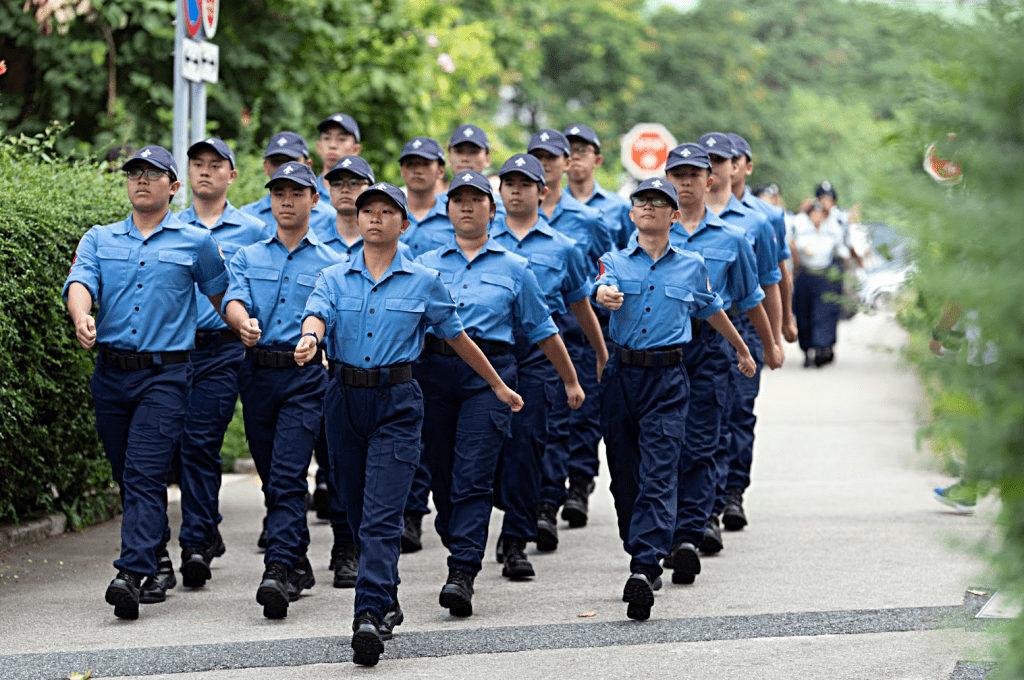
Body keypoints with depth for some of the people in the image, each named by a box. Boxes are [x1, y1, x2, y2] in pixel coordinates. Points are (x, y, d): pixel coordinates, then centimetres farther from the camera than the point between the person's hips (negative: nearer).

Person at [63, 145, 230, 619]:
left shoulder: (196, 243, 6)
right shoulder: (99, 240, 11)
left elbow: (221, 295, 18)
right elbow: (79, 282, -7)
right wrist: (81, 316, -27)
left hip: (165, 375, -4)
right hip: (111, 374, 4)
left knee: (145, 475, -16)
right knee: (126, 476, 11)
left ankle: (132, 574, -25)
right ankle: (158, 562, 27)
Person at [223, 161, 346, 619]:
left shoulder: (333, 264, 8)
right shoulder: (248, 257, 13)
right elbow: (233, 298, -5)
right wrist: (244, 322, -27)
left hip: (306, 377, -4)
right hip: (257, 373, 4)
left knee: (287, 476, -16)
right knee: (272, 477, 11)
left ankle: (278, 572, -24)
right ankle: (298, 563, 25)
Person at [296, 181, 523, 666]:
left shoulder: (424, 283, 3)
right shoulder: (335, 279, 6)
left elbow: (457, 338, 13)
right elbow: (316, 315, -13)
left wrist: (498, 385, 19)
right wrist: (309, 339, -37)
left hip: (397, 405, -3)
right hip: (345, 399, 3)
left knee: (381, 517, -14)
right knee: (359, 513, 13)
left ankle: (370, 616, -22)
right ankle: (387, 603, 30)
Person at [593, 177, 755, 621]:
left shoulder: (692, 266, 10)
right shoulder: (616, 262, 7)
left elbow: (711, 310, 26)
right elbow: (601, 289, -16)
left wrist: (742, 350, 38)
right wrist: (605, 295, -40)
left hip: (668, 377, -2)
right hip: (622, 375, 2)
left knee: (658, 477, -13)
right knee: (624, 476, 8)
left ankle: (644, 568, -25)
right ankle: (641, 561, 23)